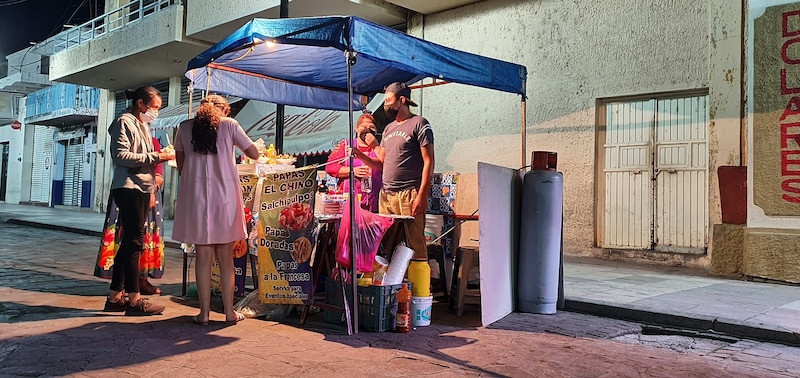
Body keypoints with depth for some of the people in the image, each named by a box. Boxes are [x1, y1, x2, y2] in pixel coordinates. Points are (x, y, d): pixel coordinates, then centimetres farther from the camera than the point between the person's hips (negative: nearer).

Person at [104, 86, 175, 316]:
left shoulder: (144, 125, 23)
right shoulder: (124, 122, -4)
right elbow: (121, 156, -16)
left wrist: (151, 191, 21)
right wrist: (156, 157, -17)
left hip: (142, 189, 9)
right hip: (128, 188, -9)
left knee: (129, 242, 9)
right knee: (134, 242, -9)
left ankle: (115, 297, 15)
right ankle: (134, 300, -5)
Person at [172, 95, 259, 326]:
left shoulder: (185, 127, 8)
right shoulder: (229, 125, 2)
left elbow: (180, 165, 14)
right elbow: (254, 154, 3)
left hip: (195, 195, 1)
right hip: (225, 194, -1)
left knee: (203, 256, 5)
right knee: (226, 256, 6)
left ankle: (204, 312, 7)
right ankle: (229, 312, 10)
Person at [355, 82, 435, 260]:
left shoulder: (419, 124, -1)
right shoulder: (388, 128, 22)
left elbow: (428, 162, -7)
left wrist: (422, 196, -15)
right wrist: (359, 154, 5)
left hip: (409, 196, -7)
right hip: (386, 196, 7)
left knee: (414, 245, -8)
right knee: (385, 245, 5)